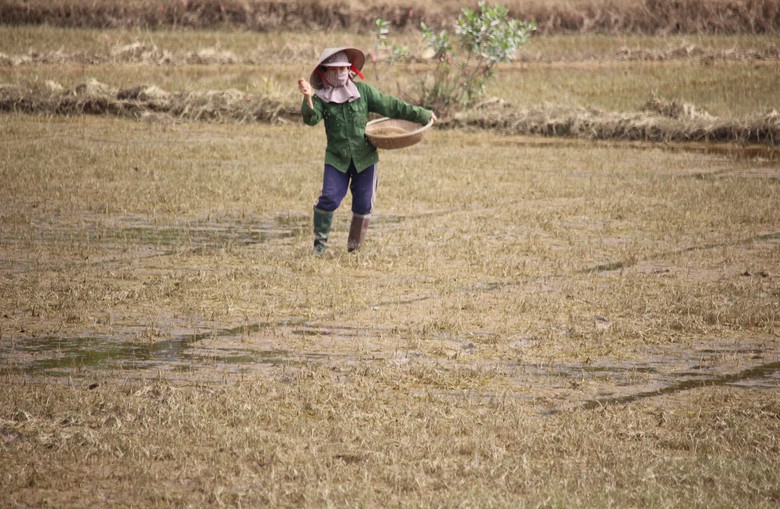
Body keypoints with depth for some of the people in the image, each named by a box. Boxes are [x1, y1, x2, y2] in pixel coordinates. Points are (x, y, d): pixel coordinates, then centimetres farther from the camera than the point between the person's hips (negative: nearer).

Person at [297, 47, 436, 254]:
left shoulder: (362, 90, 2)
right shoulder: (321, 98, -2)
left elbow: (390, 105, 6)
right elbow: (311, 118, -19)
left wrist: (421, 115, 7)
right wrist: (308, 99, -39)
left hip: (364, 158, 2)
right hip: (336, 159, -2)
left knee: (364, 204, 2)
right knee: (329, 198, -14)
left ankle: (355, 246, 18)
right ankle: (320, 241, 1)